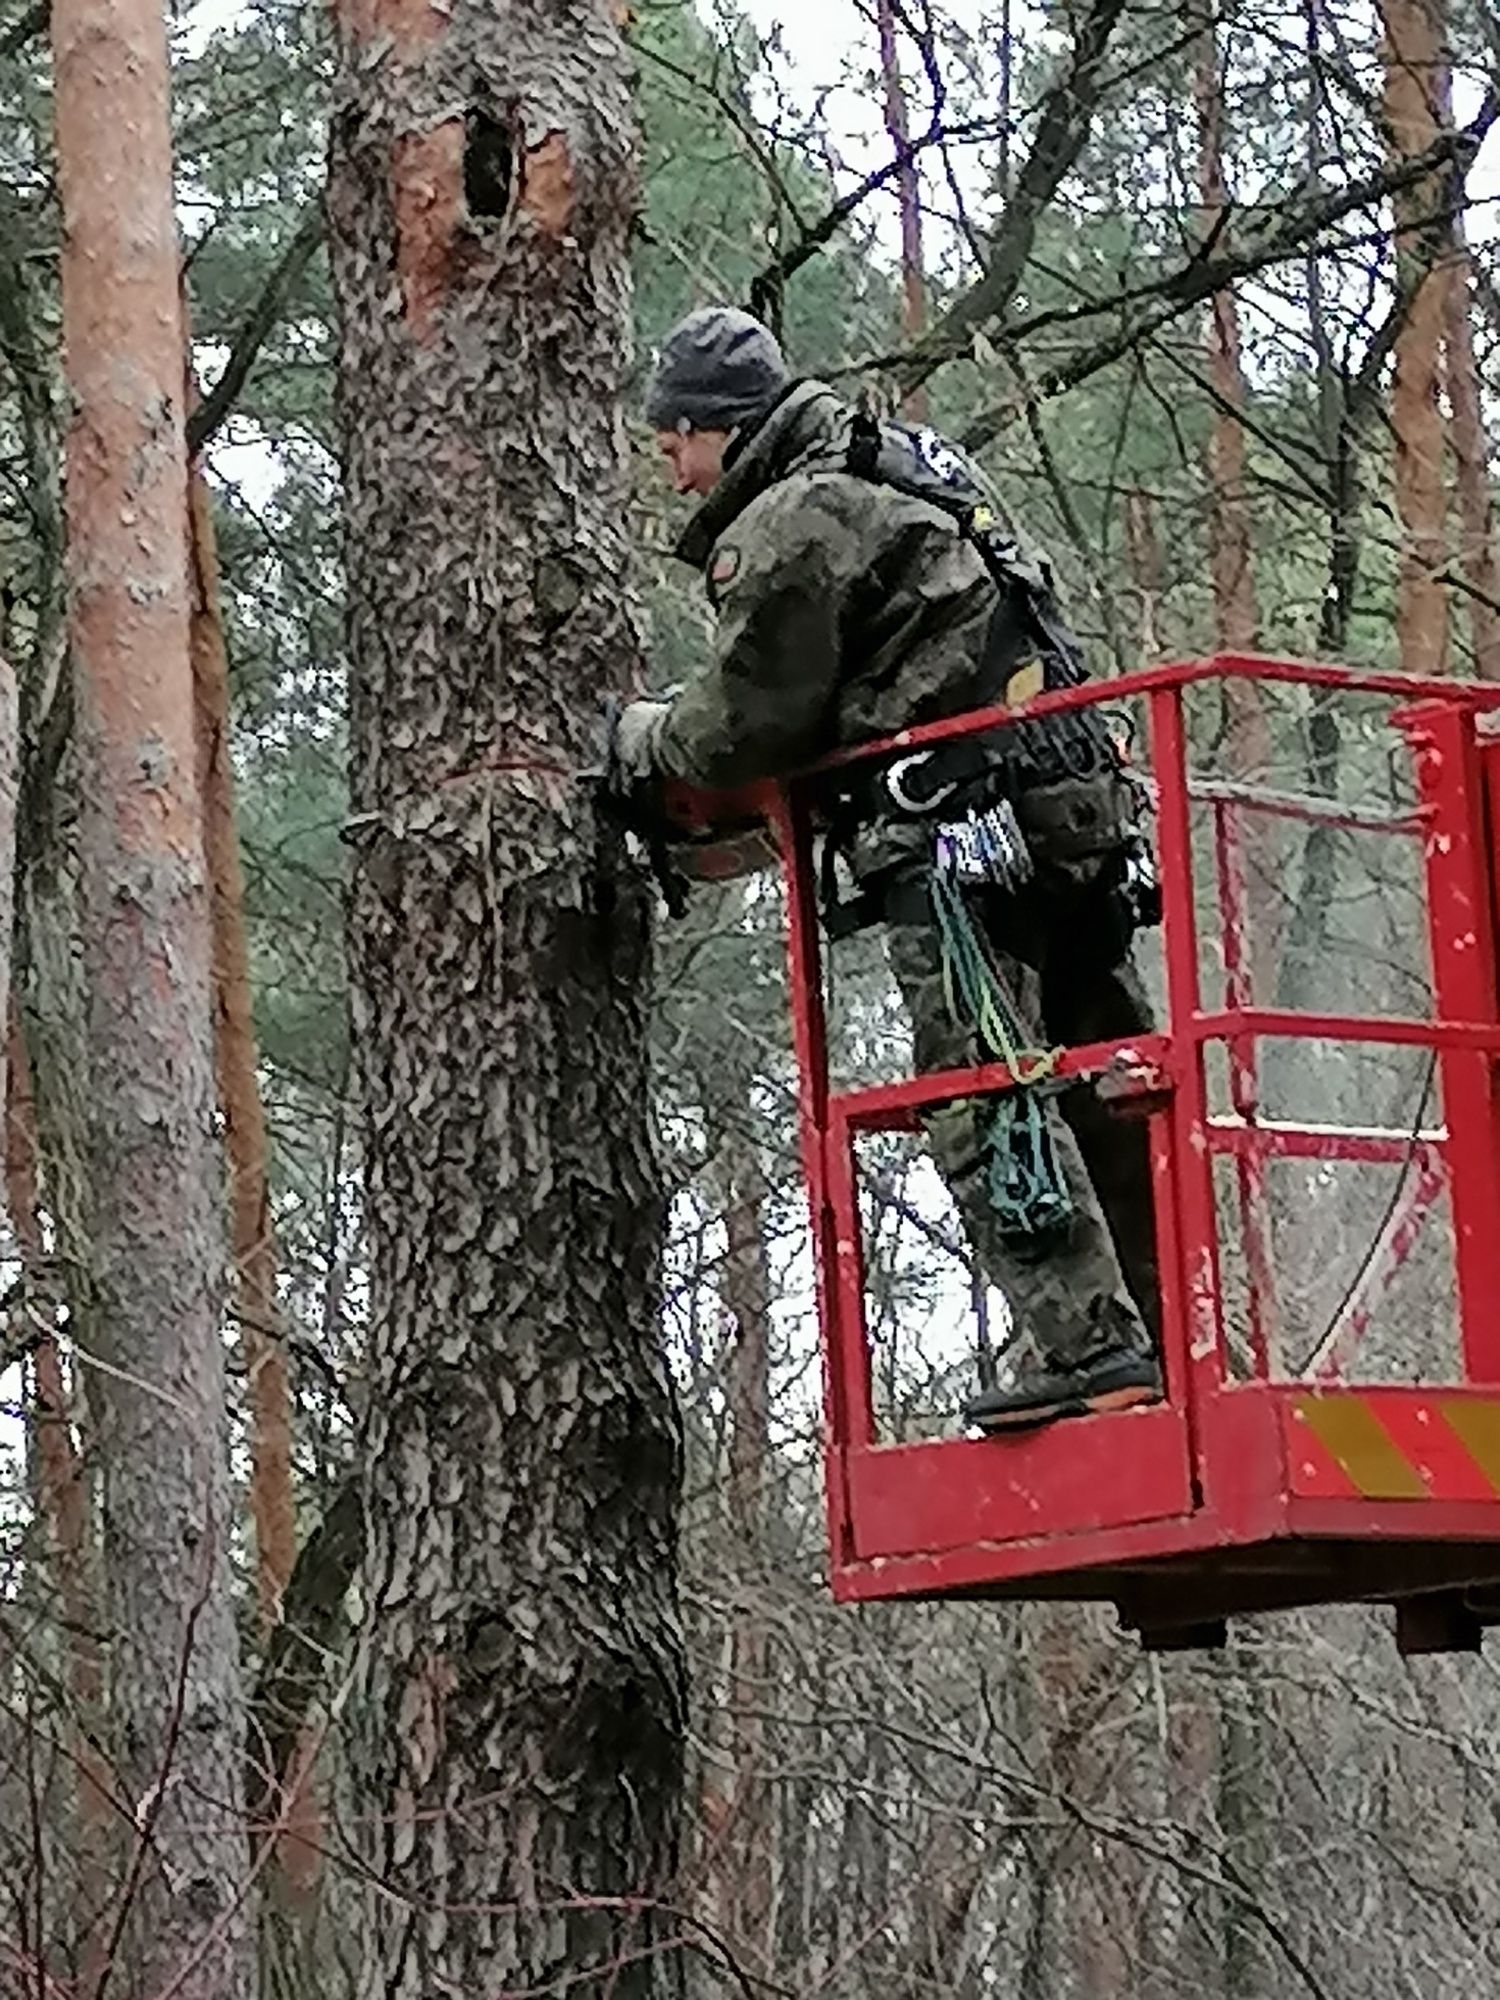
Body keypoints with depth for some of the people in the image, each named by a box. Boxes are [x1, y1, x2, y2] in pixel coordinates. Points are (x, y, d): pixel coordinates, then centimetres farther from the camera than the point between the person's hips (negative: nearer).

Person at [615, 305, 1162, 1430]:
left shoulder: (788, 528, -5)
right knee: (1100, 1092, 10)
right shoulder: (903, 476, 26)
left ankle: (1086, 1347, -18)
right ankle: (1169, 1336, 10)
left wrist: (643, 738, 13)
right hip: (1078, 818, 10)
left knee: (987, 1099, -11)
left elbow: (751, 724, -5)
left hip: (958, 842, -10)